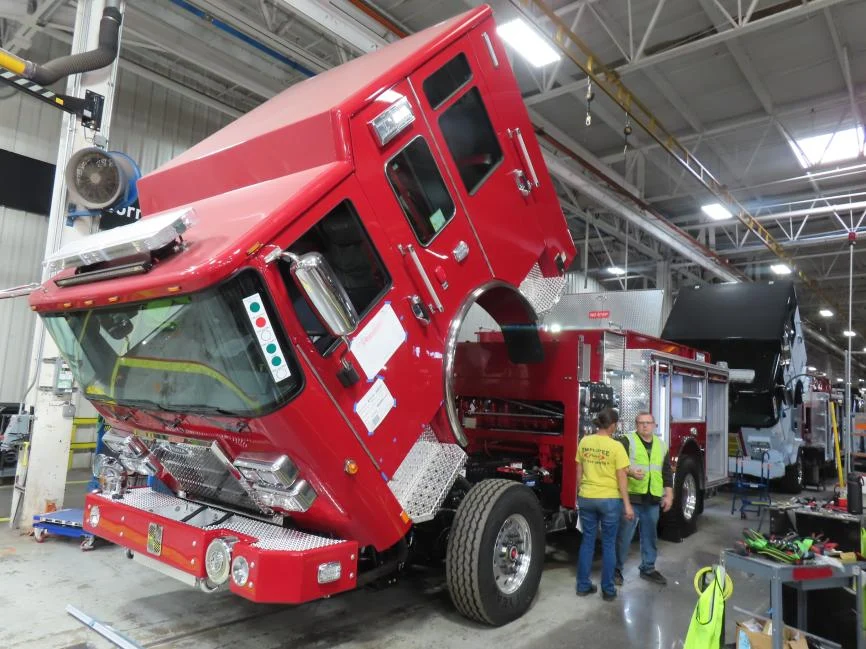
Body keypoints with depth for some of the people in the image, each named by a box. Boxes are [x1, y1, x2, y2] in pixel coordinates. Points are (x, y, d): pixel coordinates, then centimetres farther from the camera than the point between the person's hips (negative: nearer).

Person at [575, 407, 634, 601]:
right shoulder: (616, 447, -13)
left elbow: (579, 473, 7)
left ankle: (583, 585, 21)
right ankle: (608, 589, 17)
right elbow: (621, 478, -10)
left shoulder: (584, 442, 0)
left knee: (587, 541, 14)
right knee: (608, 544, 9)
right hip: (610, 500, -4)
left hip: (586, 498, 4)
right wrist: (627, 504, -3)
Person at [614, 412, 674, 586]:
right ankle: (616, 569, 12)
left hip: (653, 499, 5)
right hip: (631, 497, -5)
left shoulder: (661, 445, 12)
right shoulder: (627, 441, -5)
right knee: (624, 535, 0)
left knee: (650, 535, 15)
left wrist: (669, 494, 10)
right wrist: (630, 472, -30)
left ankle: (648, 569, 28)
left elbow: (667, 472, 15)